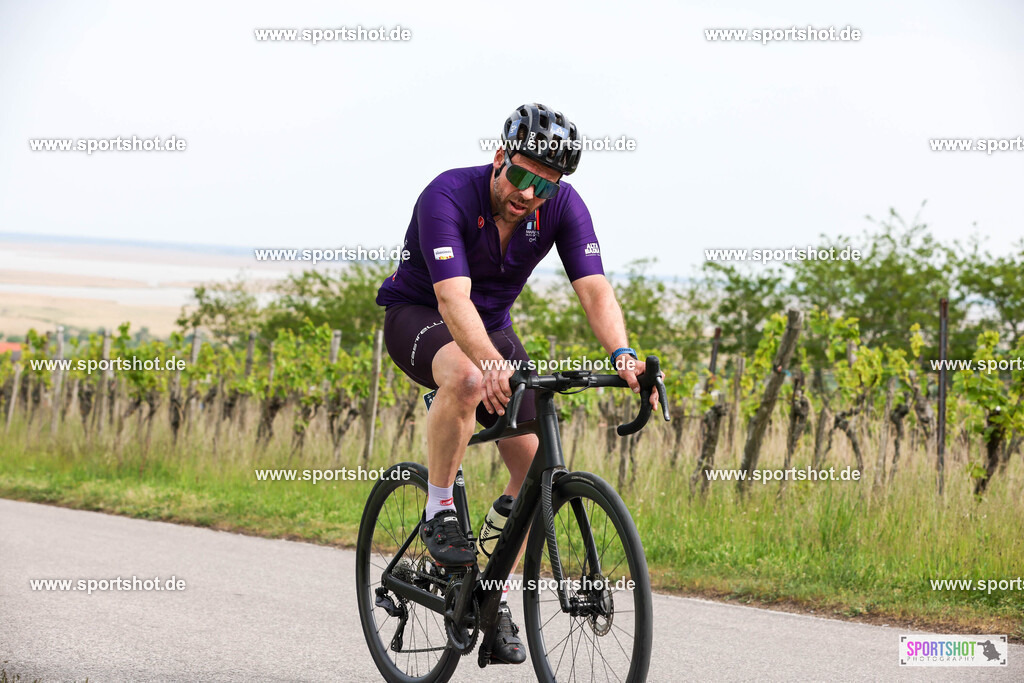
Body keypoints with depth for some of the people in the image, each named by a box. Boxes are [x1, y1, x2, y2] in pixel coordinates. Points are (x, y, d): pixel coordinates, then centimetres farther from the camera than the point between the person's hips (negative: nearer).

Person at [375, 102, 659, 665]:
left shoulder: (563, 207, -17)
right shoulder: (448, 196, -31)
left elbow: (594, 288, -27)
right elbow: (453, 299, -42)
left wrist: (621, 355, -46)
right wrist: (493, 362, -60)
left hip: (493, 324, 5)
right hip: (418, 316, -5)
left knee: (535, 464, -9)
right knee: (467, 378, -40)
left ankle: (494, 597, 6)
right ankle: (439, 512, -20)